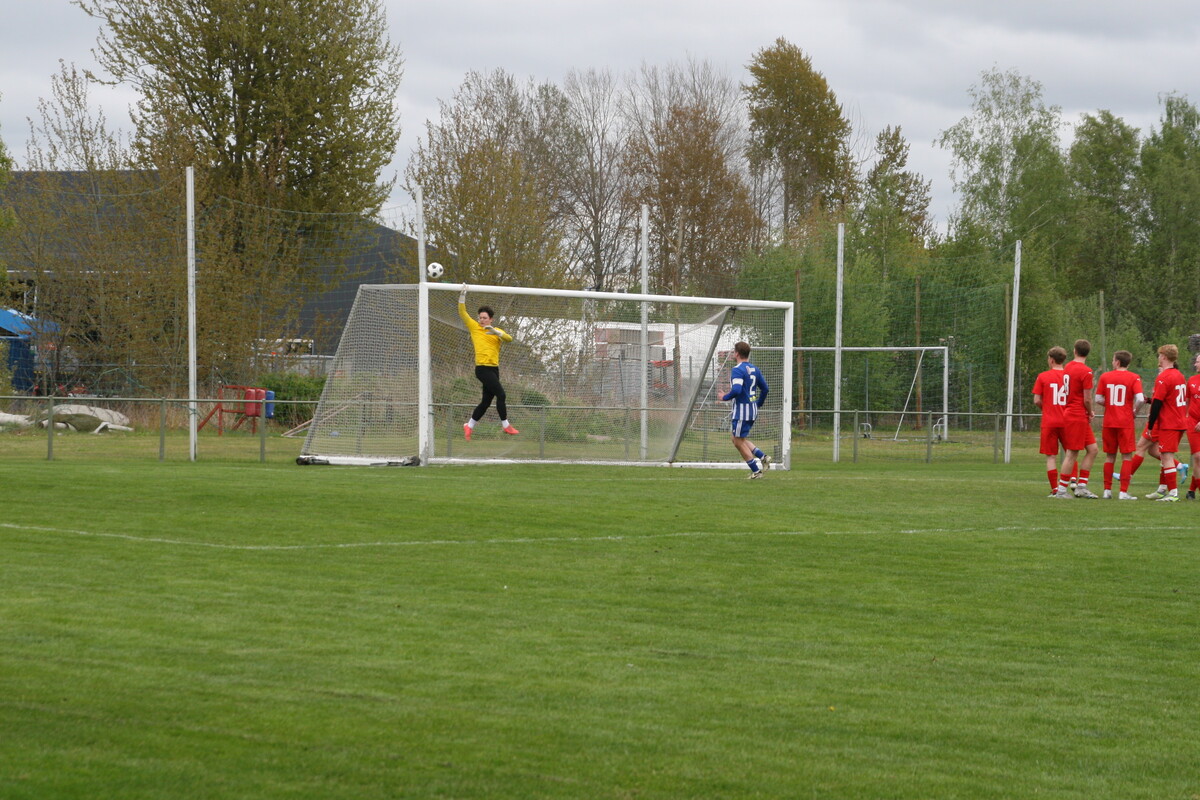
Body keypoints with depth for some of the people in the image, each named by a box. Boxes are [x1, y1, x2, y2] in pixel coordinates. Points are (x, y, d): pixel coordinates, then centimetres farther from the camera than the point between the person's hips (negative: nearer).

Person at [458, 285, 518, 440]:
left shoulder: (497, 331, 12)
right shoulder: (474, 327, 5)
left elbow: (509, 339, -7)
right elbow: (462, 313, 0)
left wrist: (496, 332, -24)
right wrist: (462, 296, -9)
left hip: (494, 368, 5)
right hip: (482, 368, -5)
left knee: (486, 401, 10)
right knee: (501, 394, -15)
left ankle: (469, 425, 23)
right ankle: (505, 425, -7)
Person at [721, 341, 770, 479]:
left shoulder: (737, 370, -16)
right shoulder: (754, 369, 11)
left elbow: (736, 390, -28)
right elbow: (765, 389, 16)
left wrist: (725, 397, -11)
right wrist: (758, 404, 26)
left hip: (742, 409, -9)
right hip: (752, 409, 9)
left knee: (739, 442, 2)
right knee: (734, 437, 19)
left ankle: (756, 470, 3)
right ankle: (762, 457, 10)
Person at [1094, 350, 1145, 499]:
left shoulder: (1105, 377, 2)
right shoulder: (1134, 378, -5)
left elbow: (1098, 400, 0)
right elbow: (1140, 399, -16)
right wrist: (1135, 411, 1)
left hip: (1109, 422, 3)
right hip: (1126, 423, -3)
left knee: (1110, 456, 11)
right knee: (1127, 456, 2)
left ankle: (1107, 490, 12)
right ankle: (1123, 491, -4)